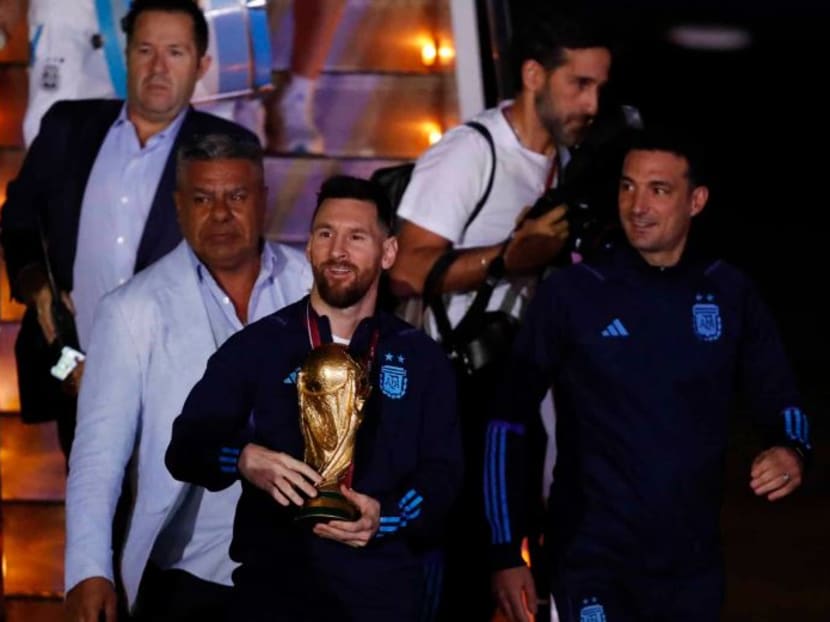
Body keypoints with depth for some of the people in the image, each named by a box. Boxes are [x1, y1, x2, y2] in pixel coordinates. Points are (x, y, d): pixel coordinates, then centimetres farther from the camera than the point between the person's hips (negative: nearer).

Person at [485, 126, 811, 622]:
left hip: (694, 564, 3)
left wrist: (792, 451, -12)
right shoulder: (571, 294, -6)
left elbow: (779, 398, 11)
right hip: (593, 562, -3)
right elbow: (508, 419, -3)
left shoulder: (729, 294, 2)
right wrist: (505, 551, -6)